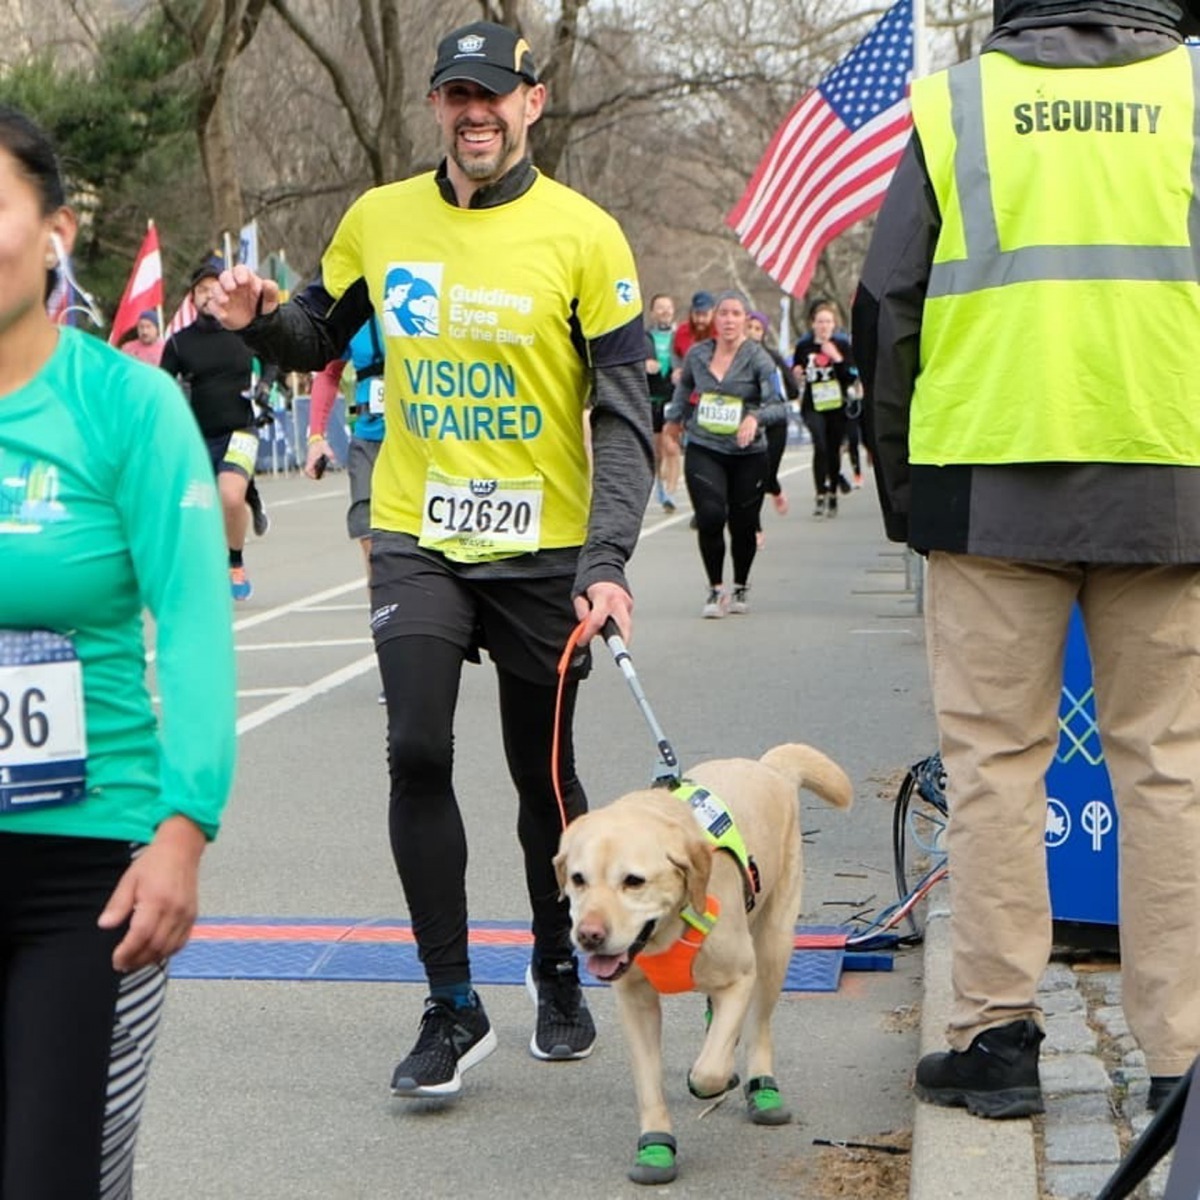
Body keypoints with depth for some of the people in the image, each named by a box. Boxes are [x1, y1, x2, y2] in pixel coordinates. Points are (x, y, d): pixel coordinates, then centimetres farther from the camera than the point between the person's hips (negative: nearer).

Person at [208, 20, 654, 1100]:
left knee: (544, 773, 9)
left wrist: (608, 561, -19)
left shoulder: (584, 234, -7)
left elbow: (624, 415, -8)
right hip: (416, 542, 2)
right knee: (418, 755, -12)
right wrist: (261, 319, -7)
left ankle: (558, 976, 32)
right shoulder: (380, 220, 3)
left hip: (543, 552, -2)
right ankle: (453, 1010, 0)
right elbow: (321, 339, 18)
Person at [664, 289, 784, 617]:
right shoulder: (697, 354, 3)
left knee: (743, 525, 6)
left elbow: (778, 405, -14)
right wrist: (675, 417, 37)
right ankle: (715, 589, -2)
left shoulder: (757, 358, -7)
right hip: (703, 450, 1)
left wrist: (756, 418, -33)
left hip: (748, 454, -1)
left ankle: (741, 588, 31)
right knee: (710, 516, -17)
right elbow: (684, 387, 25)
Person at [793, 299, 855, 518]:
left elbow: (851, 377, -6)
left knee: (833, 449, 7)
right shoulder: (803, 347, 3)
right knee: (820, 445, -21)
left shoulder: (842, 345, 1)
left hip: (837, 406, 1)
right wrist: (796, 376, -8)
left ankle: (832, 495, 23)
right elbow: (795, 375, 14)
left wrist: (837, 359, -18)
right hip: (813, 407, -1)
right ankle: (820, 494, -19)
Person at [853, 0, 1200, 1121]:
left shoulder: (952, 104, 5)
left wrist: (900, 485, 13)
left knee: (995, 759, 7)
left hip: (991, 485, 0)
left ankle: (994, 1034, 10)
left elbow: (886, 312, 5)